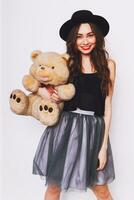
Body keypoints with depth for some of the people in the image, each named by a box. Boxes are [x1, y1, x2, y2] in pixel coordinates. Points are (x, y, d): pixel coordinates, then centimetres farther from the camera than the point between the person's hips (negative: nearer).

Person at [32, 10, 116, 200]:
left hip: (92, 129, -1)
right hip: (64, 126, 1)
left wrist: (104, 146, -3)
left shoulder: (108, 64, 1)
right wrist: (52, 96, -9)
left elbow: (107, 106, 0)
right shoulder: (67, 62, 3)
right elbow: (50, 87, 17)